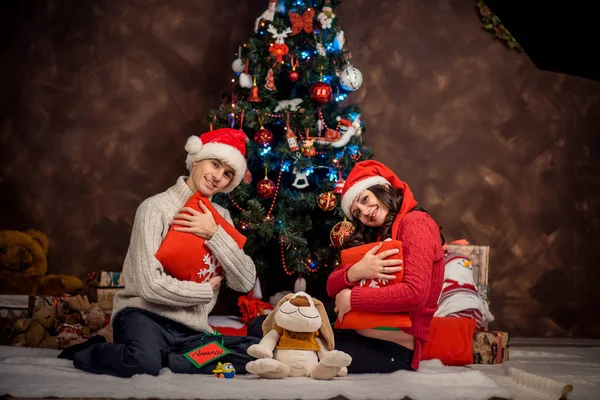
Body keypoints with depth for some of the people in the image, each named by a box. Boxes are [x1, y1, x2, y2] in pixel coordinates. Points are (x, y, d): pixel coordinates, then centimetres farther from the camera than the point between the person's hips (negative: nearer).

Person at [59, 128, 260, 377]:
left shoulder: (221, 217, 11)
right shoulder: (156, 208, -9)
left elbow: (246, 282, 1)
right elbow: (151, 286, -19)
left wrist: (214, 234, -10)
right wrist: (206, 290, -5)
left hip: (191, 331, 6)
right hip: (144, 315, -5)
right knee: (144, 361, -39)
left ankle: (155, 357, -12)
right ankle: (85, 352, -4)